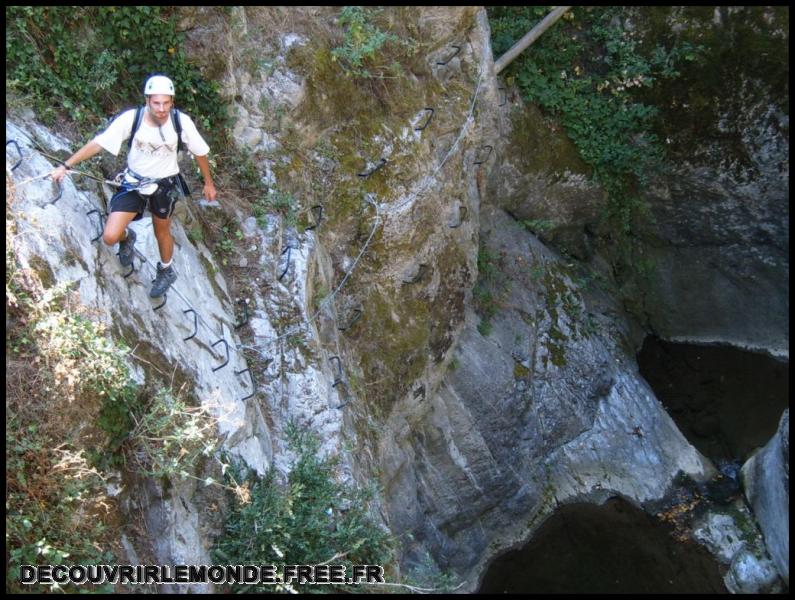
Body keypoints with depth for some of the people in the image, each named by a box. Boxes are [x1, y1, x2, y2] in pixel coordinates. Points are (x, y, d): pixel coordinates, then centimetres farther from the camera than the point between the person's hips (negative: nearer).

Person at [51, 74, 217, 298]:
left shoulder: (182, 122, -21)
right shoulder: (131, 118, -23)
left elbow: (200, 152, -5)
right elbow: (98, 143, -17)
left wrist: (208, 183, 5)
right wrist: (66, 166, -18)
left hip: (164, 184, 0)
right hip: (134, 182, 0)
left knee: (162, 232, 20)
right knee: (110, 236, -10)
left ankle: (166, 272, 51)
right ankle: (127, 237, 29)